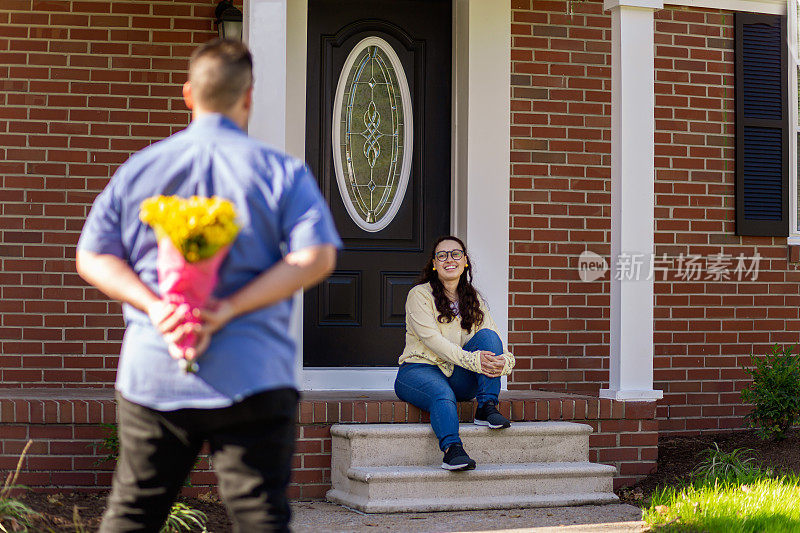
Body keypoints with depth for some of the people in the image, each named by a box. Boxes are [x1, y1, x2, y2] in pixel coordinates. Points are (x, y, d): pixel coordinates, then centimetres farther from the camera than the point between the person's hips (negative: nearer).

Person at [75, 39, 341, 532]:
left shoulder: (137, 168, 9)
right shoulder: (283, 172, 0)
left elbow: (92, 256, 7)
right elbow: (316, 258, -10)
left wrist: (153, 305, -7)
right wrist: (229, 310, -14)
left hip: (151, 376, 3)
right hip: (253, 378, -3)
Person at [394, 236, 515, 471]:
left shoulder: (473, 299, 15)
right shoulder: (419, 295, -2)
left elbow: (494, 339, 2)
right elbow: (431, 339, -16)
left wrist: (503, 361, -24)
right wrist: (472, 360, -30)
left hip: (458, 377, 5)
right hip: (420, 370, -5)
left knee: (486, 336, -18)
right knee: (442, 393, -38)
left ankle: (487, 408, -25)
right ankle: (452, 450, -58)